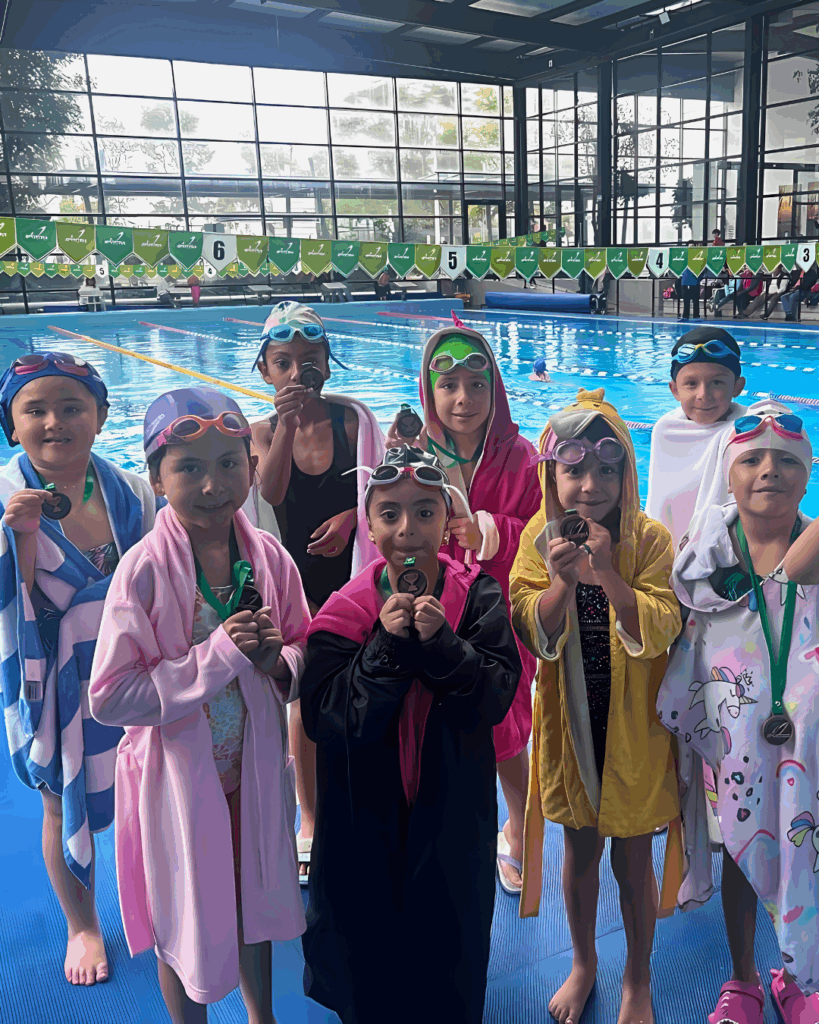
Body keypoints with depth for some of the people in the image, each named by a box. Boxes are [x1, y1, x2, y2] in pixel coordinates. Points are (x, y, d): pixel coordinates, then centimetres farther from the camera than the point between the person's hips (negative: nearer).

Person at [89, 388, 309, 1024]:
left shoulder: (269, 557, -9)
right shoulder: (144, 569, -22)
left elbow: (305, 652, 4)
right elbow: (110, 697, -24)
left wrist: (278, 660, -18)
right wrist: (221, 654, -27)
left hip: (254, 765, 4)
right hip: (178, 773, -4)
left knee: (254, 899, 25)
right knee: (186, 917, 17)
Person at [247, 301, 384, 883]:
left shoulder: (351, 417, -7)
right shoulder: (262, 432, -6)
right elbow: (271, 492, -25)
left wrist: (350, 517, -20)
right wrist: (286, 423, -36)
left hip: (351, 568, 0)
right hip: (297, 576, 0)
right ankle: (310, 819, 22)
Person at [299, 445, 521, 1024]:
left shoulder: (479, 597, -8)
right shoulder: (346, 610, -10)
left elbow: (497, 695, -14)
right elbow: (323, 718, -16)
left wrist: (441, 643, -29)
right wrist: (386, 645, -27)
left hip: (454, 815, 1)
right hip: (367, 817, 0)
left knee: (452, 953, 17)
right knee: (369, 949, 15)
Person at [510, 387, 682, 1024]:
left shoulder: (651, 539, -14)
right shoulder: (540, 537, -9)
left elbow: (659, 633, -22)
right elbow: (534, 634, -14)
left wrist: (609, 576, -36)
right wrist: (562, 580, -32)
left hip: (634, 724, -2)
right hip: (570, 718, 2)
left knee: (632, 858, 11)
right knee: (579, 848, 18)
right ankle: (583, 962, 44)